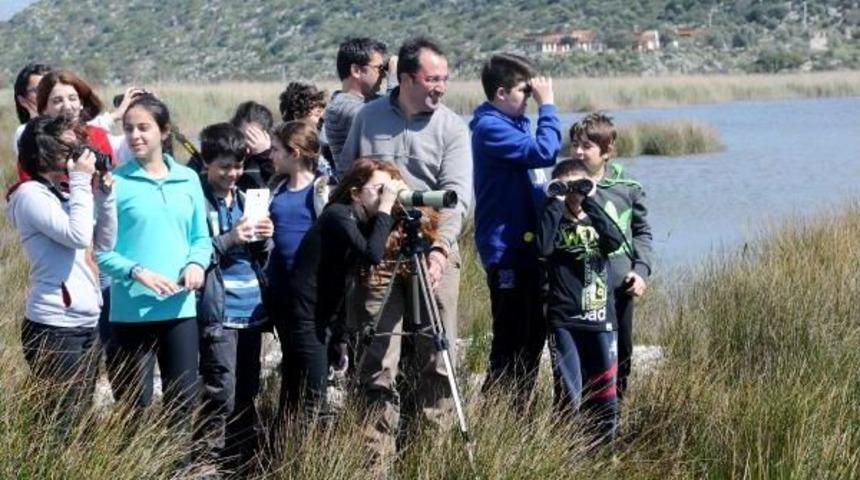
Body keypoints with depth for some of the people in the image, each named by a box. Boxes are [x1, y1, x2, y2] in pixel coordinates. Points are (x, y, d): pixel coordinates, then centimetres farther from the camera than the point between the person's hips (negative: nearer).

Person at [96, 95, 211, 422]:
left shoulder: (188, 179, 7)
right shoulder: (115, 182, -4)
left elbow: (201, 237, 12)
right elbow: (100, 248, -7)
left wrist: (197, 263, -9)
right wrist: (137, 272, -20)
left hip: (180, 308, 3)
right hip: (131, 311, -3)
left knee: (183, 398, 7)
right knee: (134, 402, 4)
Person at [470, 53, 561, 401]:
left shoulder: (514, 122, 13)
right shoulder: (490, 127, -16)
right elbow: (543, 152, -25)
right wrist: (546, 106, -19)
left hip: (524, 243, 10)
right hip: (504, 248, -10)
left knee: (533, 333, 15)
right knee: (511, 338, -7)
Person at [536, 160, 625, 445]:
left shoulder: (596, 223, 12)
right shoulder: (556, 224, 4)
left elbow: (616, 241, -10)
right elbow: (543, 247, -19)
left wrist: (590, 202, -11)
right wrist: (556, 203, -12)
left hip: (601, 319, 3)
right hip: (564, 322, -3)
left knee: (604, 398, 8)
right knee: (569, 395, -8)